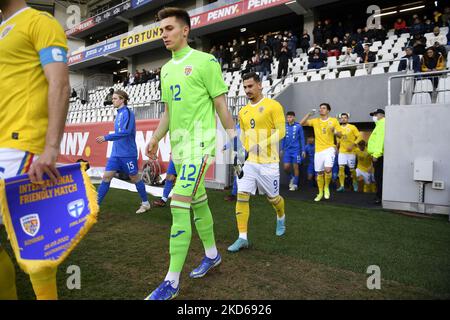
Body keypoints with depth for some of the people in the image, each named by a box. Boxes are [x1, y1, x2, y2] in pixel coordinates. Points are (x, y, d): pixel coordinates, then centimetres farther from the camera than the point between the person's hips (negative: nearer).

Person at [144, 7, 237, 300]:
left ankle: (172, 282, -4)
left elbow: (220, 103, -6)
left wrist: (233, 137, -7)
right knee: (198, 202, 15)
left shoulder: (205, 61, -4)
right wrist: (155, 139, 15)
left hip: (199, 143, -8)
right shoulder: (166, 69, 17)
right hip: (177, 145, 8)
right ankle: (212, 255, 32)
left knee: (179, 205, -14)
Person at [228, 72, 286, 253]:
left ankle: (281, 218, 44)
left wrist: (262, 145, -23)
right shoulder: (243, 112, 12)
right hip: (248, 162, 5)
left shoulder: (273, 106, -6)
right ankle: (242, 238, 1)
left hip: (268, 162, -4)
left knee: (273, 198, 10)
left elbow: (281, 131, -12)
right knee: (242, 196, -7)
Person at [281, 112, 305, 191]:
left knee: (296, 167, 3)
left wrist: (303, 150, -4)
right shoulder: (285, 126, 4)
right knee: (286, 167, -1)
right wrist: (282, 149, 11)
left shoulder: (298, 126, -5)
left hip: (296, 150, -3)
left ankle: (295, 184, 15)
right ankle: (292, 177, 28)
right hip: (287, 150, 3)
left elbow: (302, 138, -2)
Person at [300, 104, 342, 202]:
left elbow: (340, 135, 3)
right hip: (318, 150, 3)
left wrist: (334, 131, -18)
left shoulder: (334, 120, 2)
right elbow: (302, 123, 0)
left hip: (329, 149, -2)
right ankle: (320, 193, 23)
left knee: (328, 170, -20)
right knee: (319, 173, 7)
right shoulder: (315, 121, 7)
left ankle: (326, 187, 8)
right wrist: (309, 114, -9)